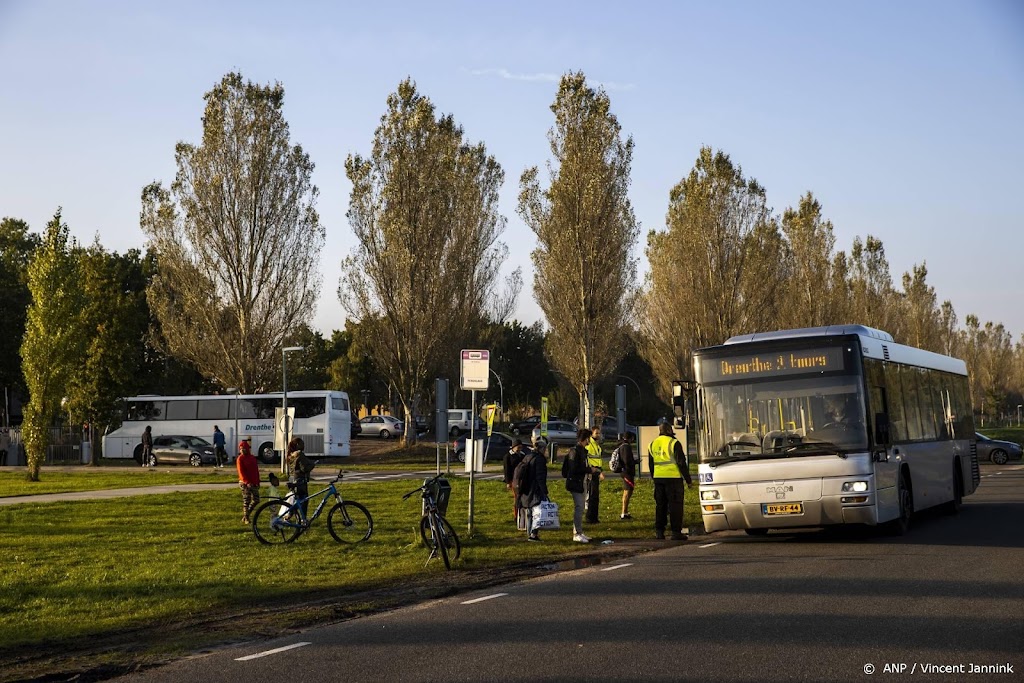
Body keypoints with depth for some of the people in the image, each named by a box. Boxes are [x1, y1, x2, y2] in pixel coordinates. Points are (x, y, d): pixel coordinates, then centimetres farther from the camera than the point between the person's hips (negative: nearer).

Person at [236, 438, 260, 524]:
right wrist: (247, 482, -22)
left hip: (253, 483, 6)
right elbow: (241, 472, -13)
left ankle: (247, 514, 22)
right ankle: (245, 518, 5)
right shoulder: (240, 459, -6)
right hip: (245, 483, -6)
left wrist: (258, 482, 12)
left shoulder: (252, 457, 12)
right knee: (246, 501, -4)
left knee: (256, 500, 7)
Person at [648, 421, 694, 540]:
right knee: (675, 505, -2)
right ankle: (676, 532, -5)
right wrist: (688, 480, -4)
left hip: (658, 478, 6)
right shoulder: (673, 443, -8)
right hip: (673, 477, -6)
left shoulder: (652, 444, 12)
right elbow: (681, 463, -9)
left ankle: (659, 530, 11)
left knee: (660, 505, 12)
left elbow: (651, 464, 18)